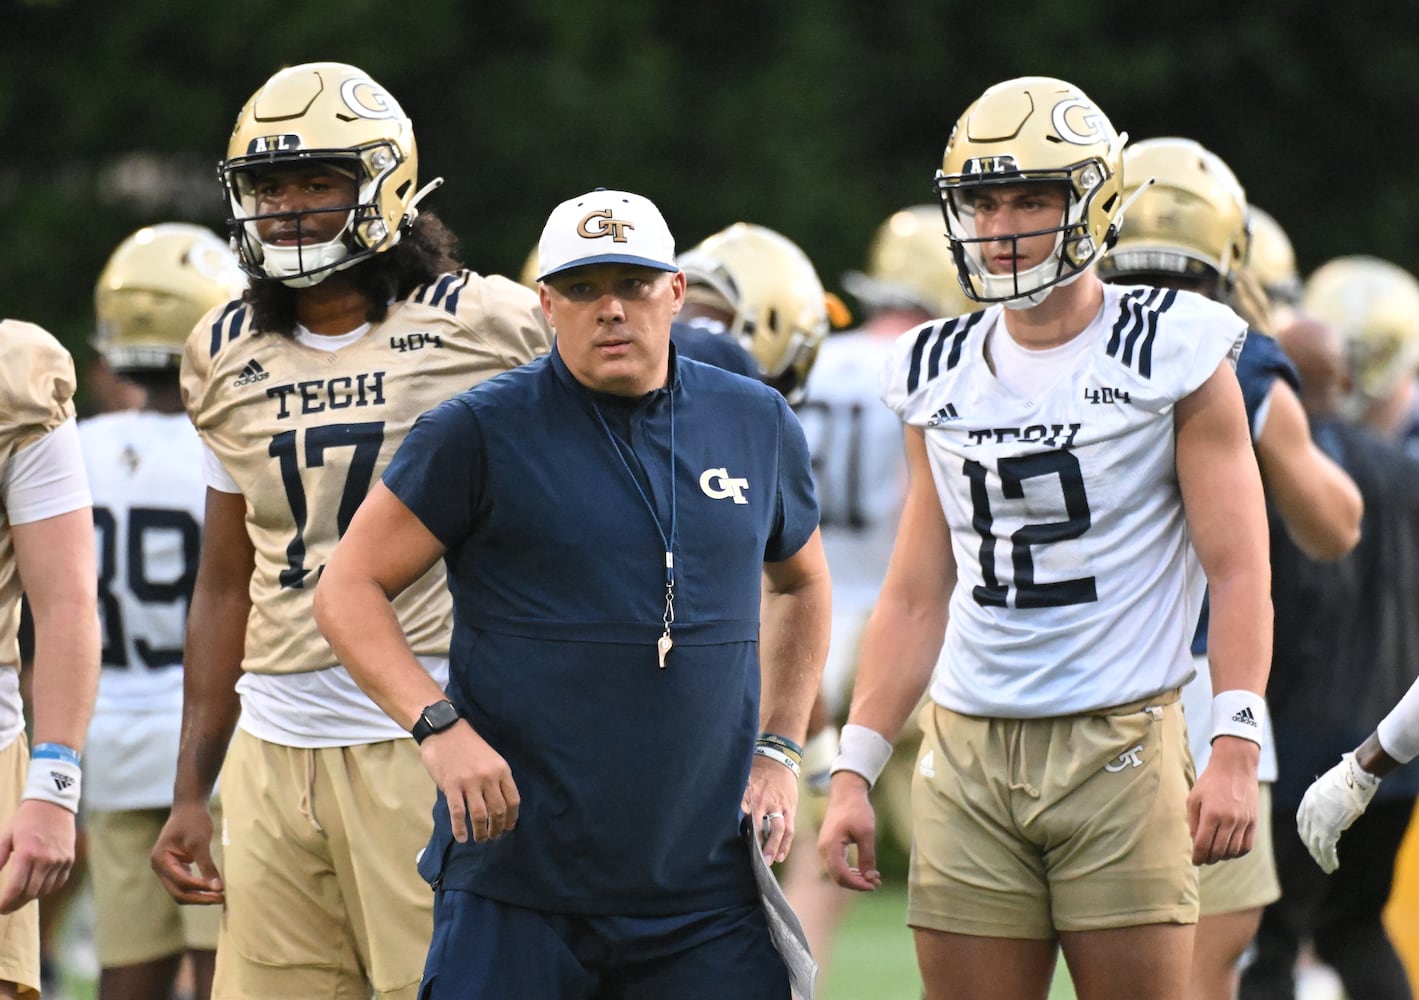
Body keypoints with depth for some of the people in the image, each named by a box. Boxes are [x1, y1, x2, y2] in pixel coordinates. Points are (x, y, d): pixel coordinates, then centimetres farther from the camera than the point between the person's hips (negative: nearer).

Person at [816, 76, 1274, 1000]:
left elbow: (1239, 570, -6)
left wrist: (1237, 749, -17)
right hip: (968, 752, 4)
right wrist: (855, 770, 10)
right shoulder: (943, 373, 12)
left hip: (1119, 748, -4)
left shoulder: (1171, 354, -1)